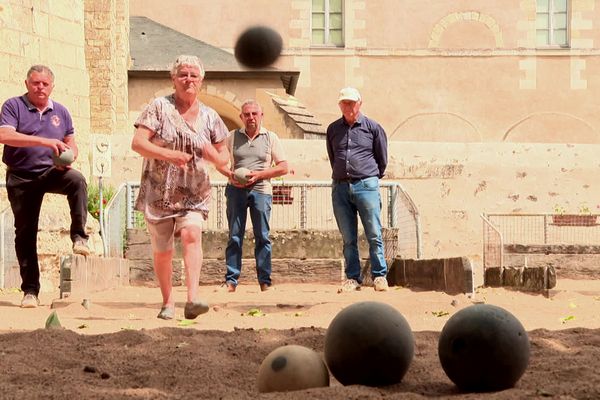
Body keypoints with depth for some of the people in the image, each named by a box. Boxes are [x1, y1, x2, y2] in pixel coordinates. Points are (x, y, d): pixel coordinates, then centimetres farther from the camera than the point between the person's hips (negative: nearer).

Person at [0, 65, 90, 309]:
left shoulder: (60, 112, 9)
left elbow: (71, 143, 17)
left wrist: (69, 156, -9)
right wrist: (45, 142, -29)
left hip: (51, 172, 2)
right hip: (21, 178, -2)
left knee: (77, 180, -32)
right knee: (25, 233, 2)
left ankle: (79, 237, -28)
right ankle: (30, 290, 10)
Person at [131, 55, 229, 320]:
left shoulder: (209, 117, 8)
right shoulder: (159, 107, -1)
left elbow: (224, 157, 14)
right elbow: (137, 143, -10)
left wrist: (215, 156, -12)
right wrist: (168, 154, -24)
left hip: (194, 194, 1)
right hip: (158, 192, -1)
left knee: (191, 234, -23)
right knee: (162, 250, 6)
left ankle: (192, 299, -33)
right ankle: (167, 302, 24)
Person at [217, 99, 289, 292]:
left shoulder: (270, 138, 9)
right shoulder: (232, 137, 12)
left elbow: (283, 167, 4)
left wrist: (258, 175, -8)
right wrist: (230, 175, -5)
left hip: (260, 190, -1)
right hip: (236, 190, 1)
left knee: (262, 236, -1)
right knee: (234, 236, -1)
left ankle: (265, 281, 2)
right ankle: (231, 280, -1)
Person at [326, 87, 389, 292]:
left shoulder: (373, 127, 4)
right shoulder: (333, 129, 13)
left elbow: (382, 160, 12)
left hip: (366, 185, -3)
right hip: (340, 188, 3)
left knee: (374, 234, -5)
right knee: (348, 238, 4)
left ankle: (379, 276, 0)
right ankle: (352, 277, 9)